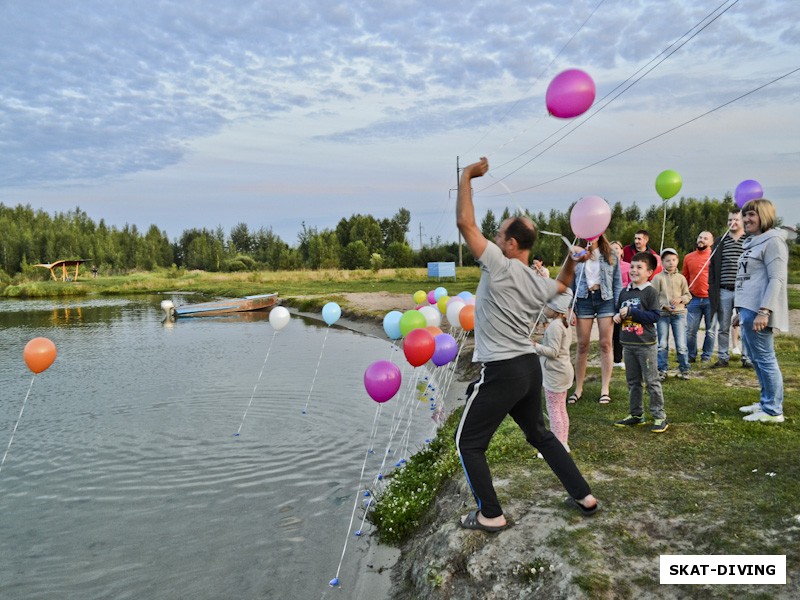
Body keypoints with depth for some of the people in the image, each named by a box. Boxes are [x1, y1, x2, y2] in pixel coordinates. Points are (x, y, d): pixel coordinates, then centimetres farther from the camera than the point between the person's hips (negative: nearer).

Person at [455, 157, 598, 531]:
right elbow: (563, 284, 35)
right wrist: (572, 261, 23)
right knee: (539, 434, 27)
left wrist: (467, 176, -8)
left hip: (501, 372, -8)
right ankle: (583, 496, 33)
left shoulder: (500, 266, -14)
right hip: (530, 367, 8)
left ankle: (490, 515, 12)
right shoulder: (539, 283, 9)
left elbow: (465, 222, -18)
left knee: (469, 443, 8)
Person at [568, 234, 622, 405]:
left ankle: (605, 389, 11)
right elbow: (570, 283, 4)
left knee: (606, 344, 2)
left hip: (605, 299, 0)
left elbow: (617, 283, 5)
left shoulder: (610, 255, 4)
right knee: (582, 345, 3)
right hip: (583, 300, 0)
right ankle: (578, 388, 13)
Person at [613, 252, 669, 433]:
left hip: (646, 345, -6)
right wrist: (617, 316, 0)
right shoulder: (624, 292, 10)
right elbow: (619, 311, 22)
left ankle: (659, 416, 9)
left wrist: (631, 312, -20)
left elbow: (655, 316, -17)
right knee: (632, 382, 14)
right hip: (628, 344, 7)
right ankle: (636, 414, 24)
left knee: (652, 381, -1)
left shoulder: (651, 292, -9)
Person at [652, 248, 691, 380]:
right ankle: (662, 370, 15)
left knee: (681, 345, 0)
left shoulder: (681, 278, 7)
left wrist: (680, 299, -9)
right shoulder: (658, 278, -1)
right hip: (663, 314, -1)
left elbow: (688, 295, 11)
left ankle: (684, 369, 15)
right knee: (662, 345, 5)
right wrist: (663, 305, -14)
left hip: (679, 313, 1)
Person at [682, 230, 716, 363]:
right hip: (694, 300, 3)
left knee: (710, 330, 6)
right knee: (690, 330, 3)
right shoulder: (688, 257, 10)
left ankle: (706, 356, 17)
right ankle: (691, 355, 16)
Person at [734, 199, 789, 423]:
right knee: (757, 360, 15)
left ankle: (773, 411, 3)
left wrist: (764, 311, -25)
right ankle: (766, 402, 26)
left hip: (759, 312, -10)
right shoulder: (753, 243, 19)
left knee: (765, 359, -5)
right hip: (748, 310, 10)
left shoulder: (772, 241, -9)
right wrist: (741, 311, 23)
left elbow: (777, 279, -17)